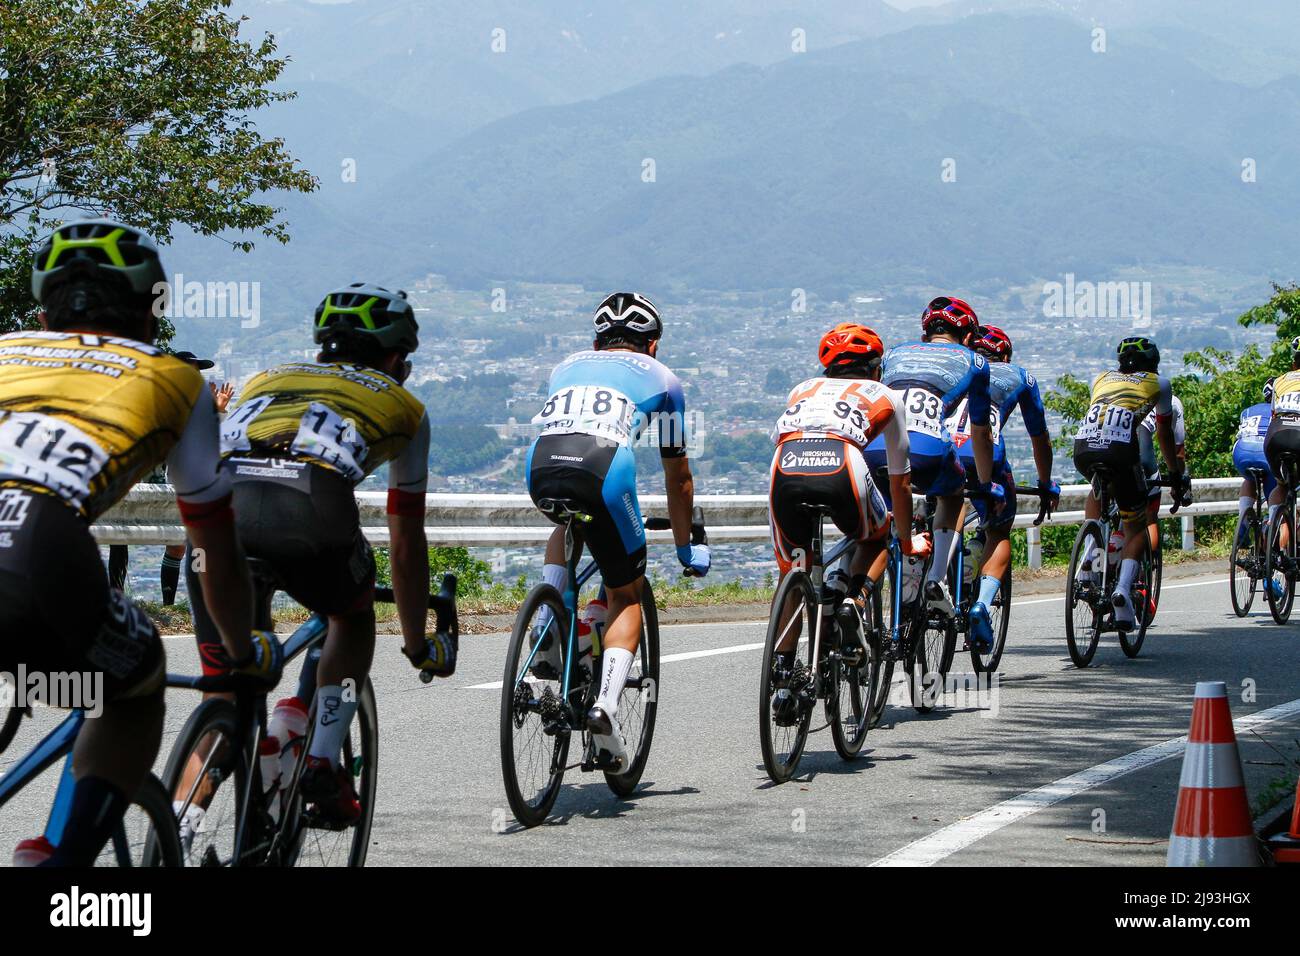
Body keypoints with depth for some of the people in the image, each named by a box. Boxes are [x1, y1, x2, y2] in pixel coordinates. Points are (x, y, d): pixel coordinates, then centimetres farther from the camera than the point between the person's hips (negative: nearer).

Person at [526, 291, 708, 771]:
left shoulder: (567, 366, 36)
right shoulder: (660, 377, 28)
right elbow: (677, 477, 33)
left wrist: (561, 492, 64)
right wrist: (687, 547, 45)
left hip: (541, 468, 3)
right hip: (605, 469, -3)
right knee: (626, 597, 15)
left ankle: (546, 636, 20)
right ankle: (606, 703, -7)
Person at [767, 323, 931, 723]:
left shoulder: (802, 389, 38)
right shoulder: (885, 396, 32)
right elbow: (899, 482, 38)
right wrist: (907, 542, 51)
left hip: (786, 470, 2)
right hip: (841, 469, -2)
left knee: (791, 575, 22)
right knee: (877, 539, 30)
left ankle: (784, 675, 14)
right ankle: (851, 593, 3)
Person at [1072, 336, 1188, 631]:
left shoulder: (1101, 379, 31)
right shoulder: (1158, 383, 23)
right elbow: (1165, 436, 27)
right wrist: (1176, 474, 38)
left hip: (1083, 449, 3)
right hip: (1120, 449, -3)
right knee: (1136, 528, 13)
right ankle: (1124, 587, -12)